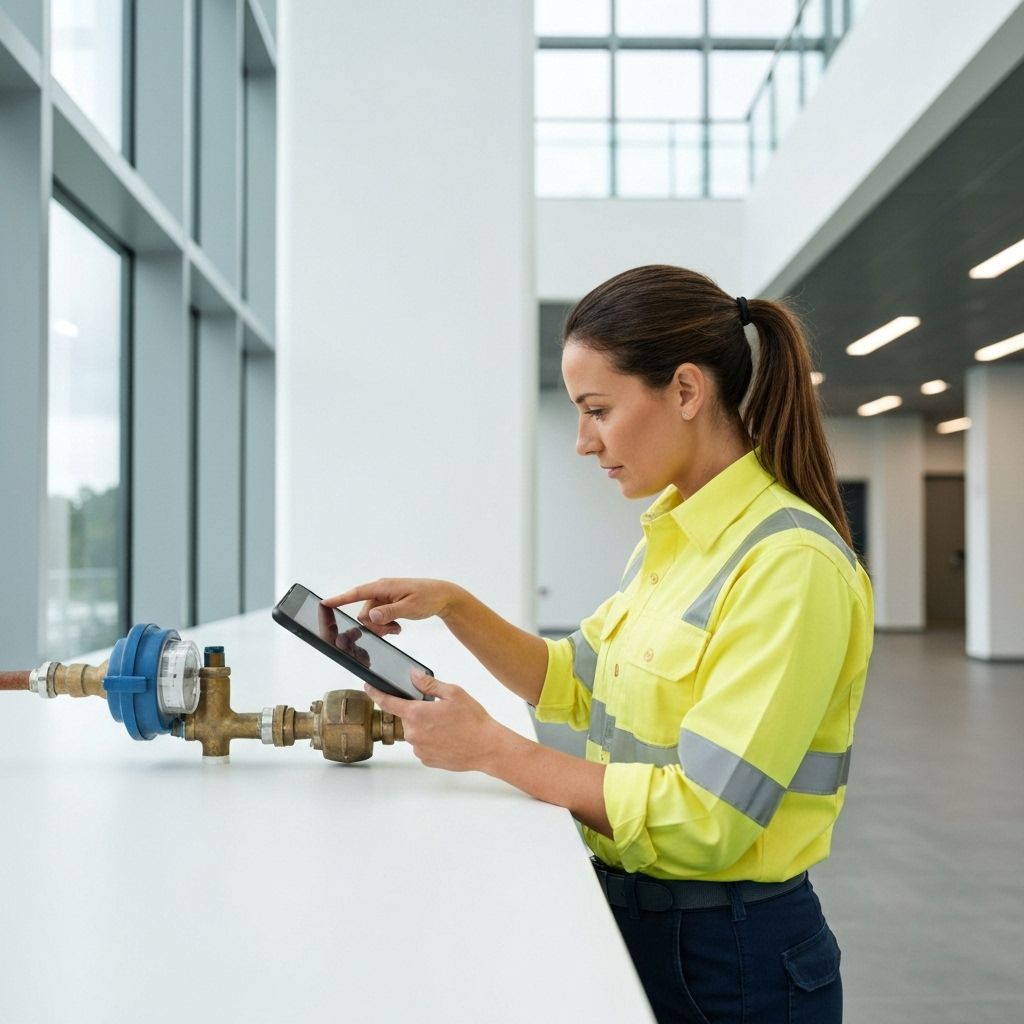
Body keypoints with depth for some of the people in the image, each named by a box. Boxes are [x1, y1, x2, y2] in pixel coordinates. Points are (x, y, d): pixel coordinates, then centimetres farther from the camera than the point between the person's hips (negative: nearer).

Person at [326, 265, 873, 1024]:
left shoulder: (790, 565, -23)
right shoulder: (674, 535, 3)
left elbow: (700, 820, -25)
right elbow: (578, 683, 15)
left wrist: (491, 748, -19)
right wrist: (452, 606, 2)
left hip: (733, 963, -7)